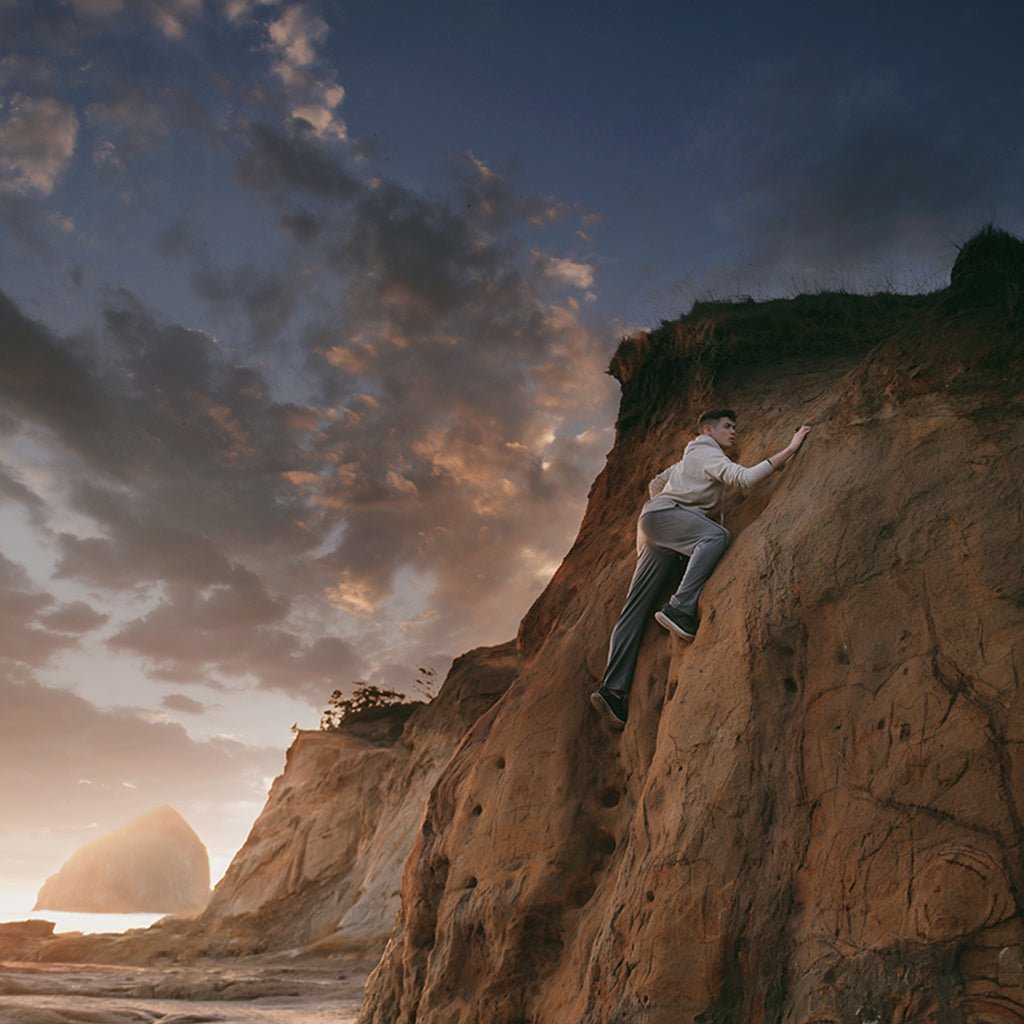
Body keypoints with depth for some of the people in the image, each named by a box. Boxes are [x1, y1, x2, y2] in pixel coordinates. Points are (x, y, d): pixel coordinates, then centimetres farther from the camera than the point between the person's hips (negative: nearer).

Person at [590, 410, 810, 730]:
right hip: (662, 515, -9)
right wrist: (789, 450, -14)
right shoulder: (707, 452, 3)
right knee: (717, 535, -33)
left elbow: (656, 484, 41)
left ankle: (612, 690, -13)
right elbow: (744, 478, -14)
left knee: (635, 609, -4)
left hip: (653, 529, 9)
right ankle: (680, 609, -44)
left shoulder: (690, 458, 32)